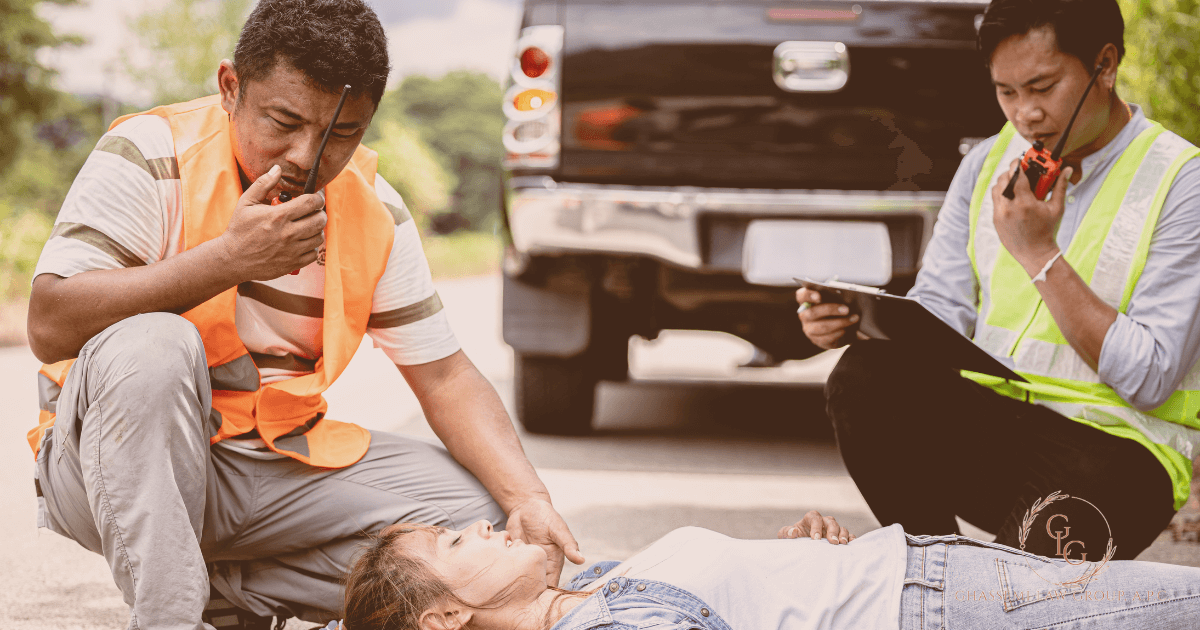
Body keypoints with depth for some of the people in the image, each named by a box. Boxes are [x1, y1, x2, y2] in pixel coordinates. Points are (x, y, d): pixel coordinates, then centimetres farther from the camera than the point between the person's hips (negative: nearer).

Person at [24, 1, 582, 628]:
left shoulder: (376, 214, 1)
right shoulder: (151, 157, -13)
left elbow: (444, 377, 4)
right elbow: (50, 326, -24)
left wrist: (529, 498, -13)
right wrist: (229, 259, -28)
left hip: (280, 468, 5)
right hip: (121, 463, -5)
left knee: (486, 512, -10)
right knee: (150, 346, -36)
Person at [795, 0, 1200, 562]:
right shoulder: (988, 164, 11)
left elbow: (1149, 379, -14)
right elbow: (937, 314, 10)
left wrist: (1039, 253, -18)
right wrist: (857, 321, -12)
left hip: (1117, 444, -6)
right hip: (989, 421, 6)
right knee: (864, 377, -25)